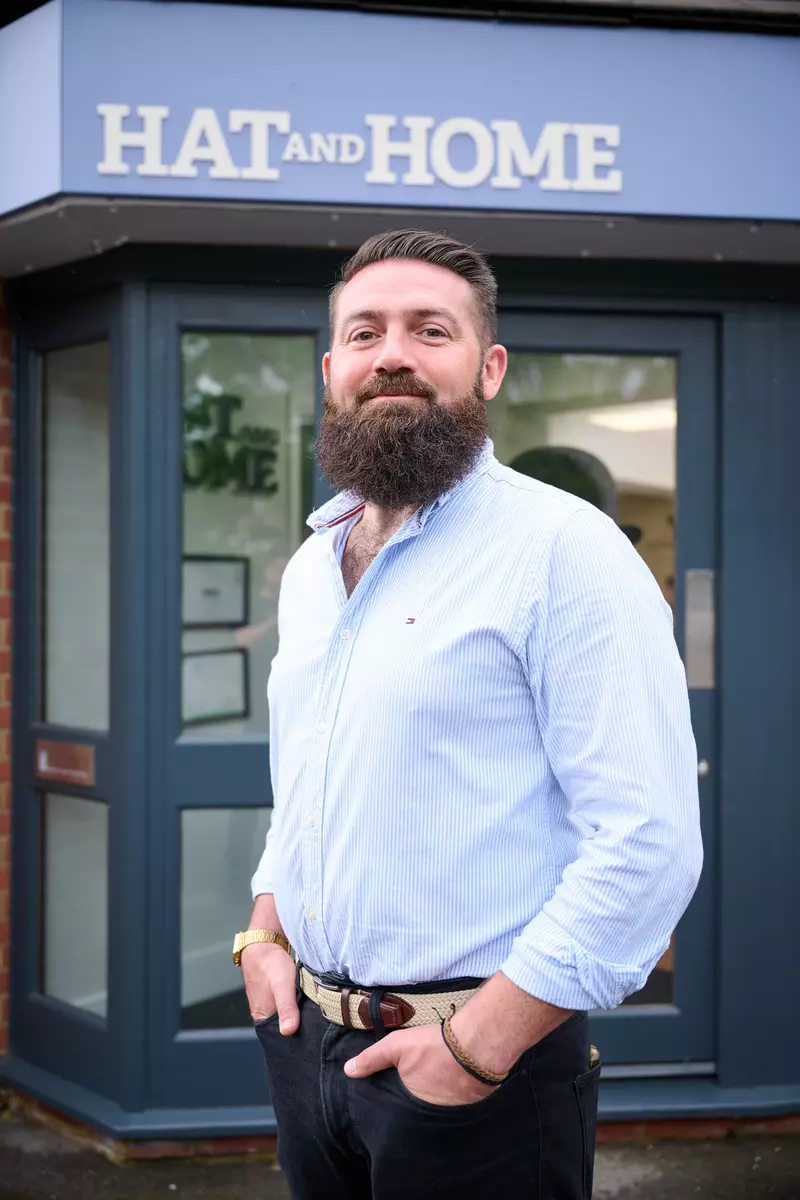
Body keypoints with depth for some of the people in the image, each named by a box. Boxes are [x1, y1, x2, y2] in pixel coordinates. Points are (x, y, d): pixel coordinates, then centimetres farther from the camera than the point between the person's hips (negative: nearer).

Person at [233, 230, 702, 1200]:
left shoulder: (563, 549, -14)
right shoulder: (311, 566, 10)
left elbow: (648, 841, -20)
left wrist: (482, 1042, -19)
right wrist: (263, 934, 7)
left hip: (486, 1068, -6)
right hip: (306, 1038, 7)